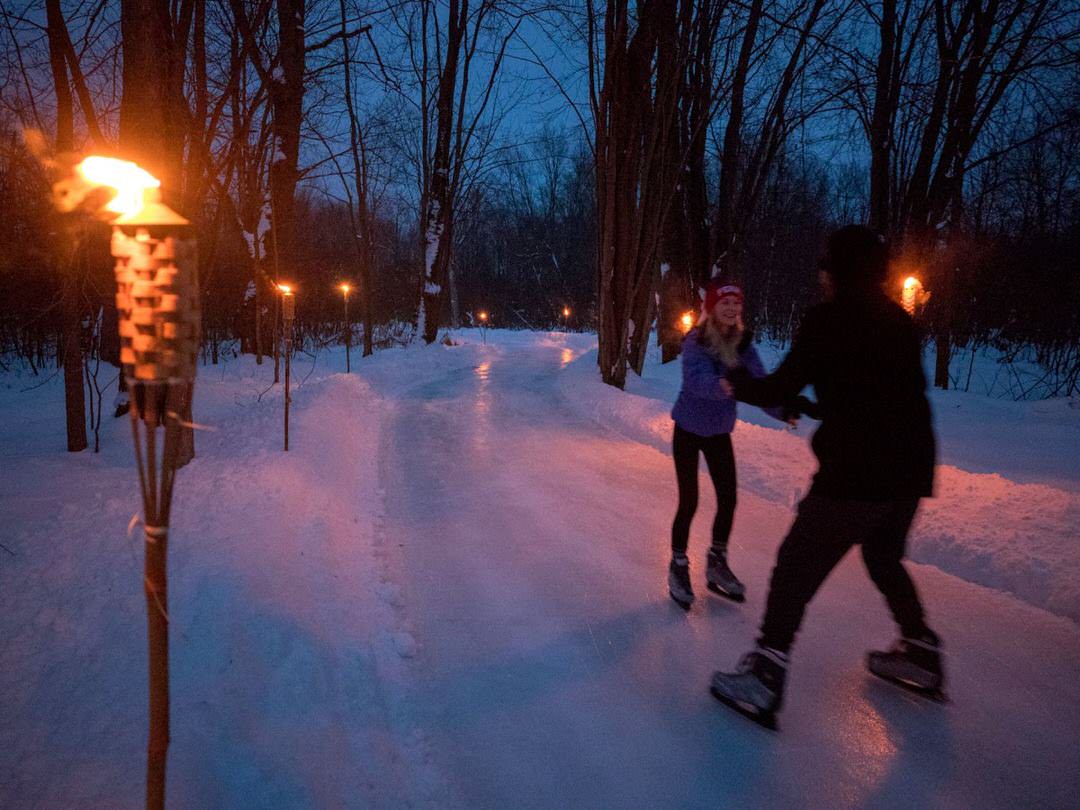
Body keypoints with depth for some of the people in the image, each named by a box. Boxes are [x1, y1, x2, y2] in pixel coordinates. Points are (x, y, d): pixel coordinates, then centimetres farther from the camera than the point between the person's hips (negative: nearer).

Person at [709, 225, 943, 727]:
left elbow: (779, 388, -9)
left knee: (797, 567, 1)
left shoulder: (828, 318, -9)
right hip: (912, 467, 8)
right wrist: (814, 406, 26)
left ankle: (765, 677, 2)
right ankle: (920, 654, 39)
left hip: (855, 473, -7)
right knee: (885, 558, 29)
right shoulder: (900, 320, 12)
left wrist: (739, 384, 11)